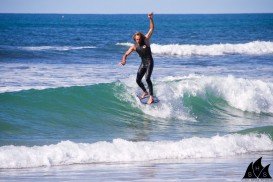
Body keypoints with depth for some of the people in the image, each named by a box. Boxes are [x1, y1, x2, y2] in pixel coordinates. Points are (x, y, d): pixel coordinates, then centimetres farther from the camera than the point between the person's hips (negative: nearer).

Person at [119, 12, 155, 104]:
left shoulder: (146, 40, -8)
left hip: (149, 62, -5)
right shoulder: (134, 47, -1)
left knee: (147, 78, -20)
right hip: (143, 63, 5)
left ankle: (151, 97, -19)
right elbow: (126, 54, -2)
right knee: (138, 80, 6)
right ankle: (145, 92, 33)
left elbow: (152, 28, -11)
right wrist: (123, 60, -25)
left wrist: (151, 19, -25)